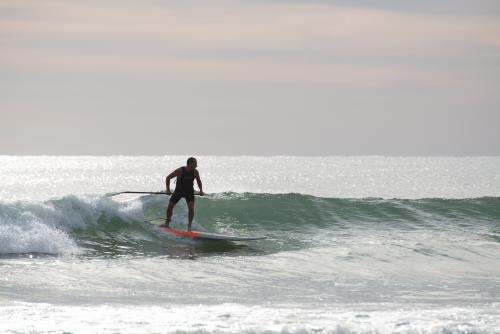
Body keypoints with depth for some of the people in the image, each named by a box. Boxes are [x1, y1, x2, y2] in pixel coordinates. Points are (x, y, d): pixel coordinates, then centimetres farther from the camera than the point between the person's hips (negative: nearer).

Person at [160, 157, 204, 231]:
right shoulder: (180, 171, -24)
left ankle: (189, 225, -8)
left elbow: (198, 181, 5)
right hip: (178, 191, -1)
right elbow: (168, 178, -15)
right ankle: (167, 223, 20)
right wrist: (168, 189, -21)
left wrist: (201, 190, -9)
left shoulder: (195, 172, -15)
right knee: (170, 206, 0)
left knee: (191, 207, -18)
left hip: (189, 191, 1)